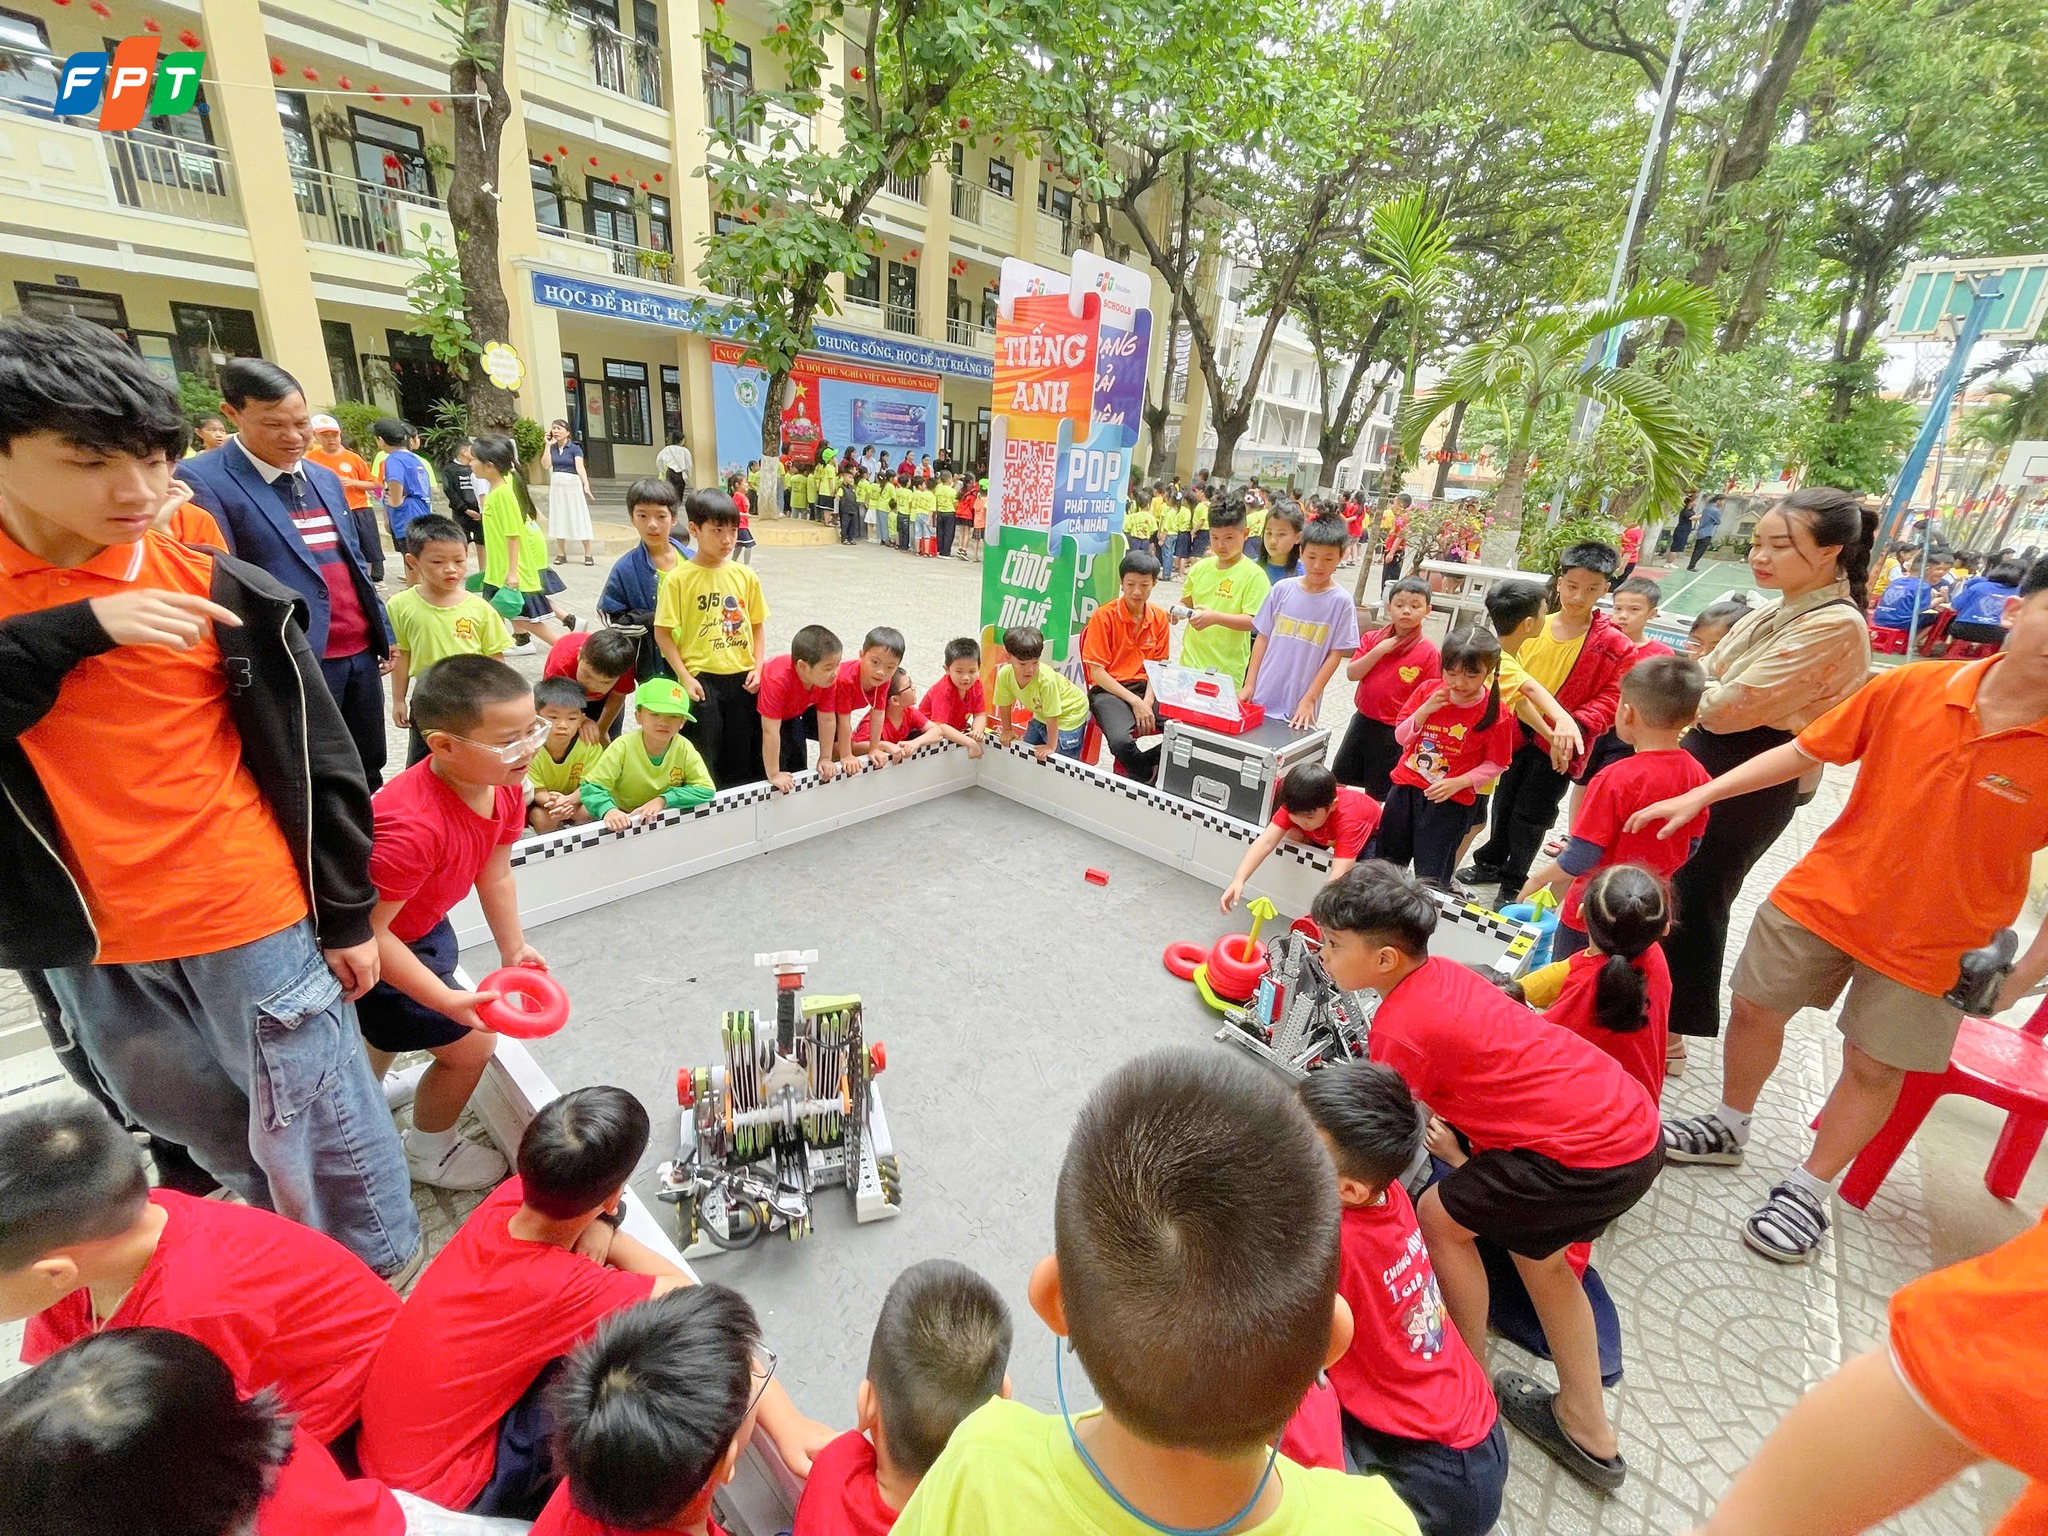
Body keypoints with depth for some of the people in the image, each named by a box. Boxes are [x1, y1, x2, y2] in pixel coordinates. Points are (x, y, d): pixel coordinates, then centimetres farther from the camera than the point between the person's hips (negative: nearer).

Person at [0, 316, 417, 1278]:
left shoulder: (217, 592, -9)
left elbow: (315, 766, -5)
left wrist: (347, 915, -3)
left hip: (252, 922, -4)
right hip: (85, 946, 4)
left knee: (321, 1146, 8)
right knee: (215, 1141, 23)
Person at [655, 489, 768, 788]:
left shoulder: (745, 576, 4)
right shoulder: (678, 578, -6)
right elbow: (663, 633, -5)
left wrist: (757, 667, -1)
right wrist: (685, 678, -10)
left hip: (741, 677, 3)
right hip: (701, 679, -3)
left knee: (744, 756, 12)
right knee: (703, 759, 6)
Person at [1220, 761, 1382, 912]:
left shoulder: (1349, 818, -45)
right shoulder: (1295, 805, -33)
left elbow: (1339, 874, -52)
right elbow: (1266, 842, -43)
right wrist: (1238, 880, -57)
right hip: (1323, 836, 4)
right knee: (1292, 835, -24)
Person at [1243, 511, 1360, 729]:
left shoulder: (1340, 601, -4)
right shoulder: (1282, 589, 1)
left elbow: (1335, 655, -4)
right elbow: (1262, 638, 6)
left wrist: (1309, 699, -9)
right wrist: (1249, 685, 2)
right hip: (1261, 698, 2)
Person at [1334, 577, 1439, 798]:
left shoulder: (1429, 652, -12)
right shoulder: (1372, 639, 0)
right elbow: (1351, 673, -9)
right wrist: (1379, 651, -19)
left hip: (1394, 731, -4)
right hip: (1363, 721, 4)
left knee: (1378, 790, 12)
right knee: (1340, 777, 18)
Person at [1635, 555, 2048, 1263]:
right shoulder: (1911, 687, -14)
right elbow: (1803, 751, -3)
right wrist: (1698, 796, -6)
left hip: (1929, 945, -1)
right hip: (1824, 895, 1)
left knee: (1873, 1067, 11)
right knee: (1755, 1008, 12)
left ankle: (1809, 1189, 33)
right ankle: (1729, 1130, 37)